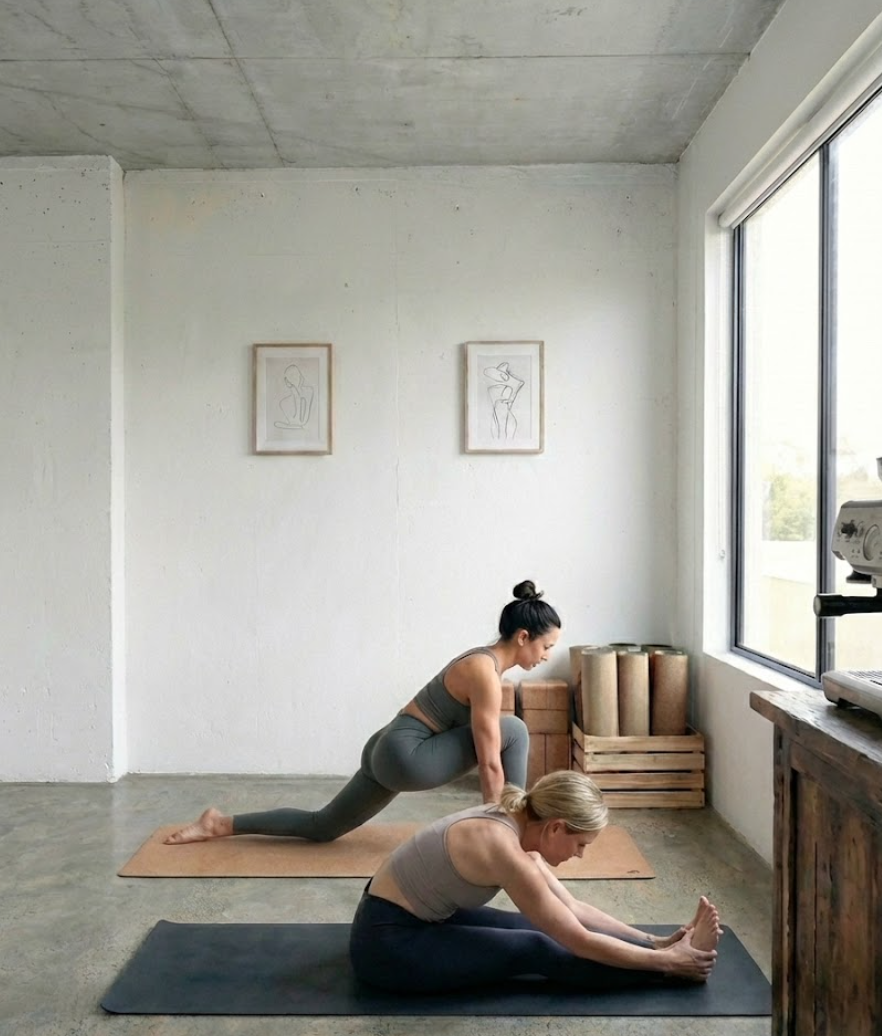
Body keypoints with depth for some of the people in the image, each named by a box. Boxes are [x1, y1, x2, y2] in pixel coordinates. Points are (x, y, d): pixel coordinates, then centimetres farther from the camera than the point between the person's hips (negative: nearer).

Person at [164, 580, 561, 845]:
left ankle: (221, 824, 20)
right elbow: (490, 762, -17)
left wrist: (499, 817, 22)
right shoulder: (486, 673, -19)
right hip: (405, 757, -10)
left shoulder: (482, 659, 11)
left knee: (321, 827, 18)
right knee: (513, 731, -12)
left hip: (390, 751, 10)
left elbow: (488, 750, 19)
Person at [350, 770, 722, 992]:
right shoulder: (503, 848, -28)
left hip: (415, 916, 9)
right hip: (386, 942, -9)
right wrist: (665, 959, -10)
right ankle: (676, 967, -3)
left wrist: (654, 941, 7)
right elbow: (579, 942, -20)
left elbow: (572, 909, 8)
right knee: (536, 950, -12)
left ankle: (671, 948, 8)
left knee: (540, 929, 2)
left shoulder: (511, 823, -1)